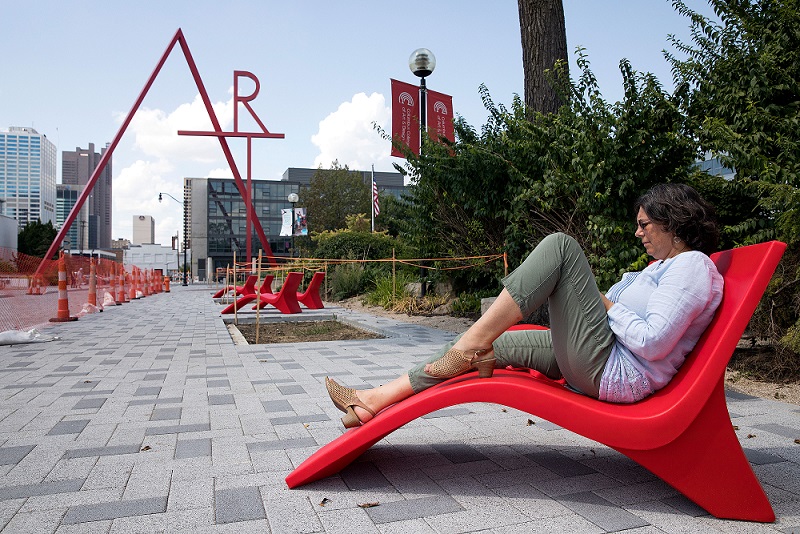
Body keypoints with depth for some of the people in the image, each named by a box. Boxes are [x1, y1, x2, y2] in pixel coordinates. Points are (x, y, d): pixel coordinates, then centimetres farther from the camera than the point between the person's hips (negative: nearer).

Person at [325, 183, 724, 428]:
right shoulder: (666, 266, 25)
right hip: (599, 369, 10)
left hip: (614, 374, -10)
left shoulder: (692, 266, -6)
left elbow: (653, 343, -18)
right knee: (495, 344, 5)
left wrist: (609, 306, -6)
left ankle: (470, 343, -20)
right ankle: (375, 401, 5)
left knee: (560, 246, -17)